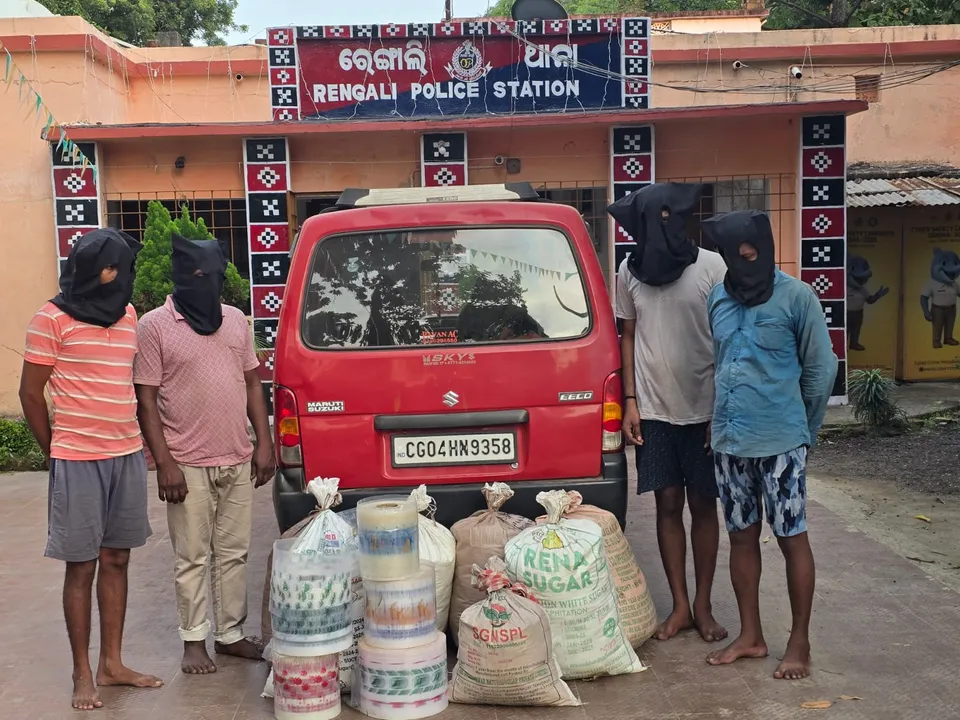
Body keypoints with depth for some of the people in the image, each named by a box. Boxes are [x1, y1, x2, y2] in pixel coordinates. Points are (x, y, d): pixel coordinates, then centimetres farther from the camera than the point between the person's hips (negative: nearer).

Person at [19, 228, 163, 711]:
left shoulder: (128, 314, 9)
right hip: (78, 462, -5)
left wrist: (134, 443, 12)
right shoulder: (53, 318, -8)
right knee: (82, 567, 4)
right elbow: (30, 392, -3)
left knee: (116, 560, 11)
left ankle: (112, 663, 22)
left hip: (127, 457, 5)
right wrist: (55, 453, 3)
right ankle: (82, 674, 15)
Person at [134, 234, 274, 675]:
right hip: (189, 467, -4)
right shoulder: (154, 326, -6)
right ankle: (193, 641, 19)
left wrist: (264, 443, 6)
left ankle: (231, 633, 24)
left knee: (234, 554, 12)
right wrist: (164, 462, -12)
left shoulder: (235, 320, 9)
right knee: (193, 559, 5)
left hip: (238, 462, 5)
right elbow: (145, 399, -7)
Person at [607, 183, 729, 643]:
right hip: (653, 411, 2)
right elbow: (628, 337, 9)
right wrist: (630, 402, 3)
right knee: (668, 504, 7)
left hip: (703, 411, -2)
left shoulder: (711, 267, -7)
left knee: (703, 504, 8)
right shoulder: (629, 272, 2)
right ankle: (680, 606, 19)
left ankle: (702, 605, 21)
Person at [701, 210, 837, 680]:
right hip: (729, 441, 5)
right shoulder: (718, 298, 6)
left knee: (791, 539, 5)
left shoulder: (796, 296, -9)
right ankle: (750, 635, 26)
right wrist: (726, 419, 15)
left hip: (780, 442, -5)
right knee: (742, 537, 13)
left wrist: (802, 428, 3)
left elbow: (821, 368, -4)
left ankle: (799, 643, 18)